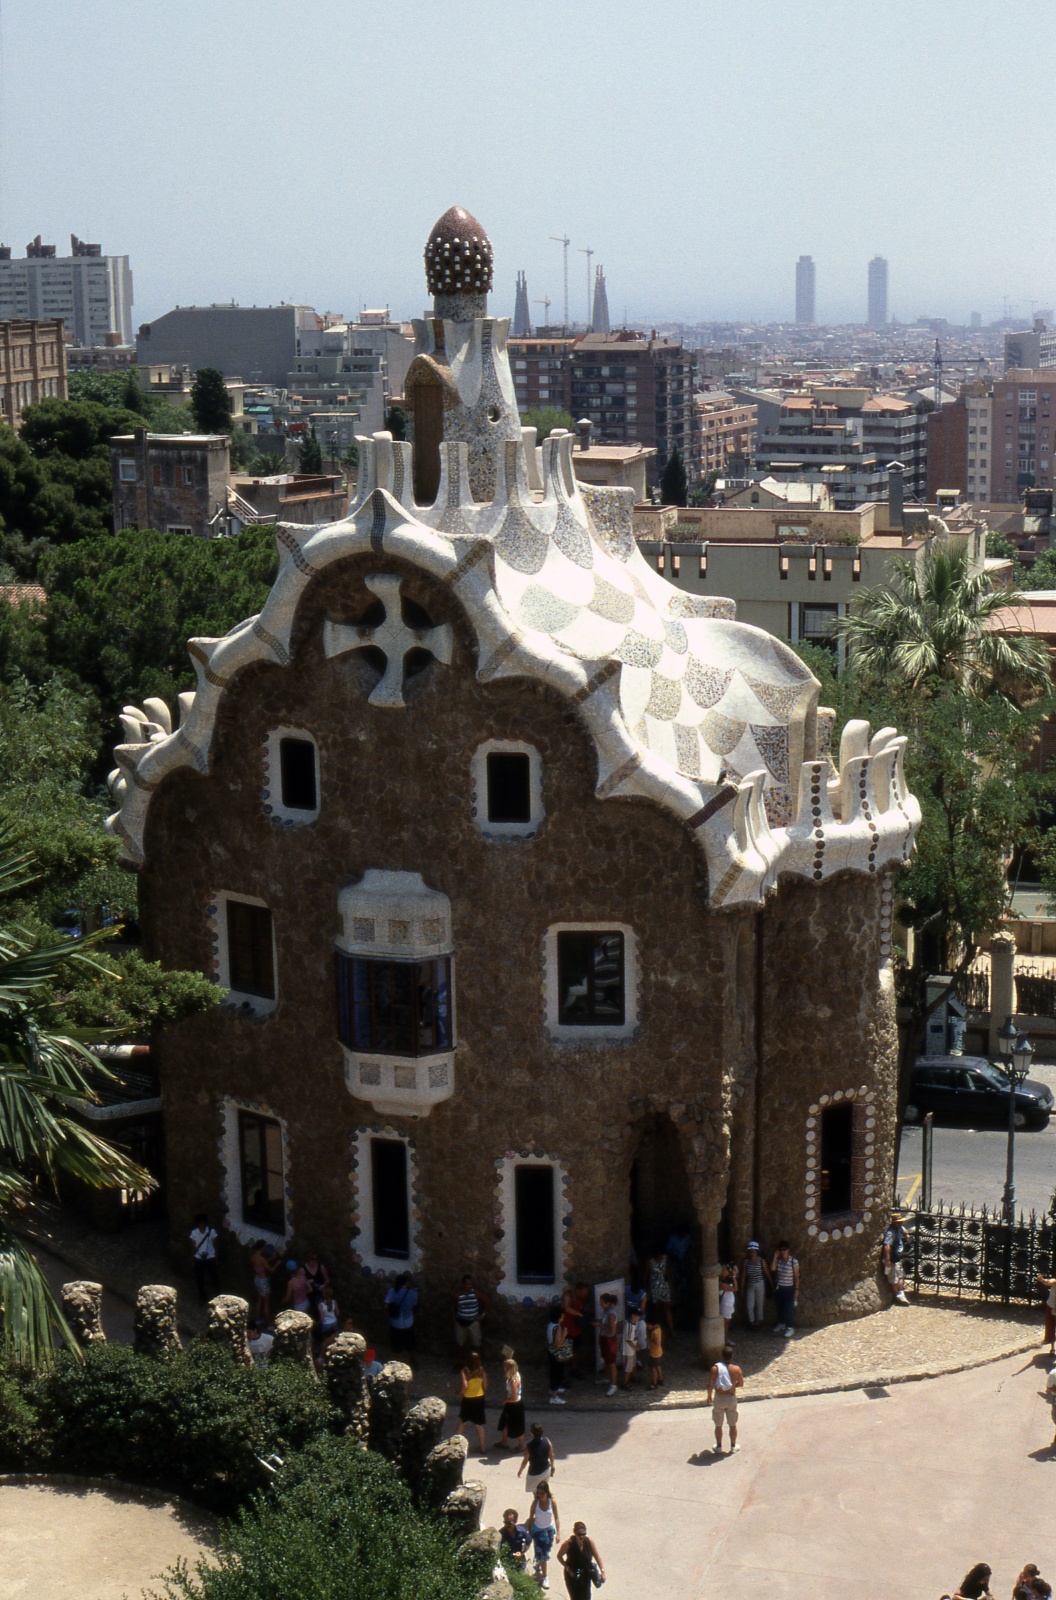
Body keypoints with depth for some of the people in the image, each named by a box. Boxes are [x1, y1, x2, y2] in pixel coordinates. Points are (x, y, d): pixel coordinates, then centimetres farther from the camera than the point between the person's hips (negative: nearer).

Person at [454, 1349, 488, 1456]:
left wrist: (460, 1392, -6)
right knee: (479, 1425, 13)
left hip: (468, 1400, -2)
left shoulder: (465, 1371, -18)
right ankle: (483, 1448, 18)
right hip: (479, 1399, 2)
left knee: (462, 1423, 18)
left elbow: (464, 1386, -27)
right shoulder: (482, 1371, -10)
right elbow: (485, 1386, -4)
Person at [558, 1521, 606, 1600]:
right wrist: (568, 1568, -13)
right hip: (572, 1576, -3)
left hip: (586, 1575, 3)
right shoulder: (568, 1543, -21)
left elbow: (597, 1557, -5)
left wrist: (602, 1571, -13)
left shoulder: (589, 1542, -14)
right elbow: (559, 1556, -5)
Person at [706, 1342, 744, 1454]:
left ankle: (719, 1447, 25)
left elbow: (710, 1385, -16)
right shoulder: (736, 1369, -12)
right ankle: (733, 1446, 29)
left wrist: (709, 1396, -1)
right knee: (733, 1424, 18)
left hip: (719, 1398, -1)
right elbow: (741, 1384, -1)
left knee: (718, 1425, 15)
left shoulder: (715, 1368, -15)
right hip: (731, 1398, 1)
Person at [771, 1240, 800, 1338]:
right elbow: (772, 1268, -16)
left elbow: (796, 1276, -9)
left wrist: (797, 1289, -9)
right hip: (778, 1288, 5)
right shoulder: (778, 1260, 0)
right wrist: (775, 1257, -15)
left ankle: (790, 1328, 2)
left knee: (789, 1308, -5)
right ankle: (781, 1324, 32)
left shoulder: (793, 1261, -12)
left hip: (789, 1288, -5)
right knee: (780, 1307, 16)